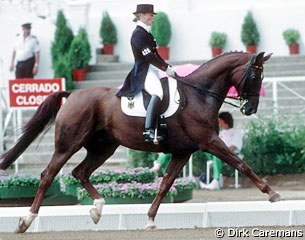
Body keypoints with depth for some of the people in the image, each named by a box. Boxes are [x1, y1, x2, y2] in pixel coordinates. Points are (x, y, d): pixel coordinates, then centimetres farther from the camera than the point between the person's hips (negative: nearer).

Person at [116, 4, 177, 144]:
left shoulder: (146, 33, 19)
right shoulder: (138, 34, -12)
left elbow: (155, 55, 23)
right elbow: (149, 57, -18)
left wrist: (168, 68, 13)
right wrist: (167, 69, -14)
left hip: (153, 70, 11)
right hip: (144, 72, -11)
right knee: (158, 93, -35)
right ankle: (149, 131, -44)